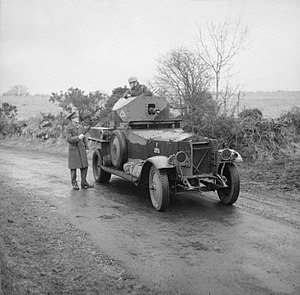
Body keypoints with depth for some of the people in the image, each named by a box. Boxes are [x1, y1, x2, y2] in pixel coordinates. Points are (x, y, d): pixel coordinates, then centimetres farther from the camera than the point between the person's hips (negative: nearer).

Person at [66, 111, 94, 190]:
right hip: (73, 150, -5)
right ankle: (74, 184, 14)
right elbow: (69, 139, -16)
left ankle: (84, 183, 12)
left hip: (82, 149, 5)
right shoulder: (68, 128, -8)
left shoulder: (81, 127, 8)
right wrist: (78, 138, -24)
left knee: (84, 166, 3)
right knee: (73, 167, 2)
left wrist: (87, 148, 9)